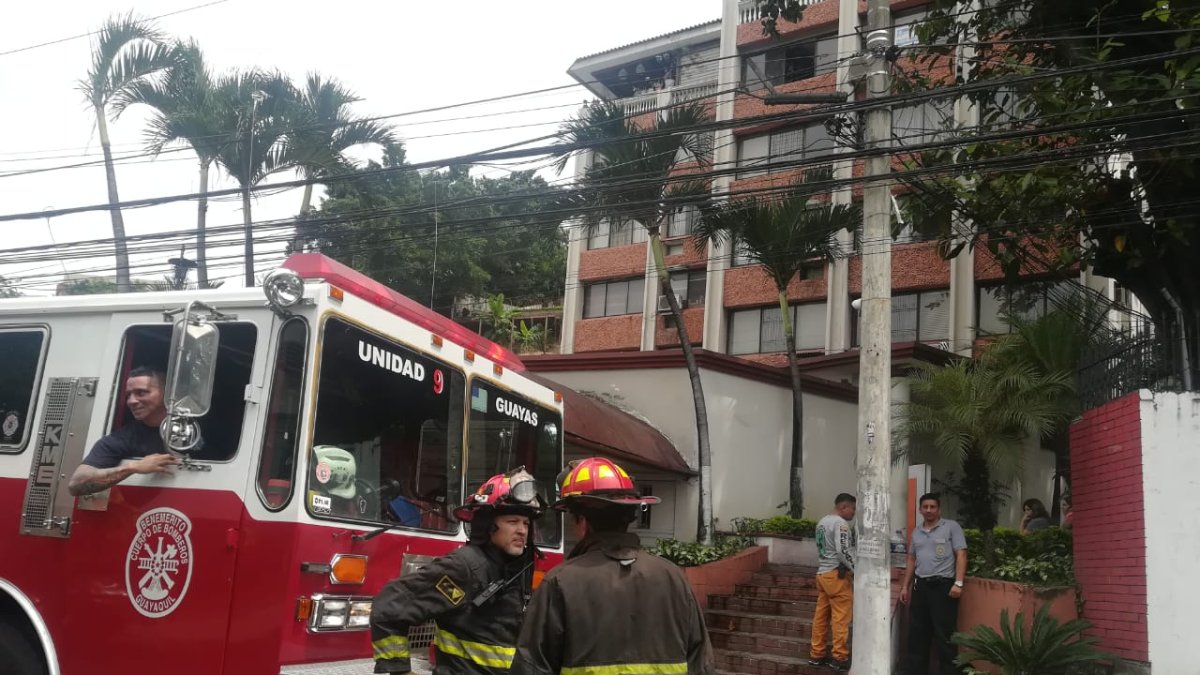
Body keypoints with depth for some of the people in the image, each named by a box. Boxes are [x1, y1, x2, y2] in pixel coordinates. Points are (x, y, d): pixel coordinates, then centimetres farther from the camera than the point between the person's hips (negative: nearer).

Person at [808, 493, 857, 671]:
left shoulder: (822, 522, 17)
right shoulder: (840, 523, -12)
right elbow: (842, 551, -22)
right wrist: (855, 569, -16)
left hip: (822, 573, 9)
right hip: (837, 574, -9)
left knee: (821, 615, 10)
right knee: (841, 617, -4)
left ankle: (816, 655, 14)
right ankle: (840, 658, -1)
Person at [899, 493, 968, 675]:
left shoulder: (951, 527, -3)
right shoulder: (916, 532, 15)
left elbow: (961, 555, -8)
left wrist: (958, 583, -17)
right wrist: (905, 586, 17)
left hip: (943, 585, -6)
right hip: (920, 586, 6)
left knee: (944, 634, -3)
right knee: (917, 633, 11)